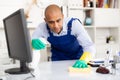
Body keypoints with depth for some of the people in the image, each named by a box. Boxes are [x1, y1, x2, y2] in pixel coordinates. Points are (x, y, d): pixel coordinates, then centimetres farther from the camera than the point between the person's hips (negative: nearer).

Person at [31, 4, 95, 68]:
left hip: (77, 59, 1)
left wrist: (83, 61, -52)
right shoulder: (43, 27, -23)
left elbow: (89, 47, -33)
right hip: (58, 61, 0)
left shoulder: (74, 24, -28)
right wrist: (33, 43, -44)